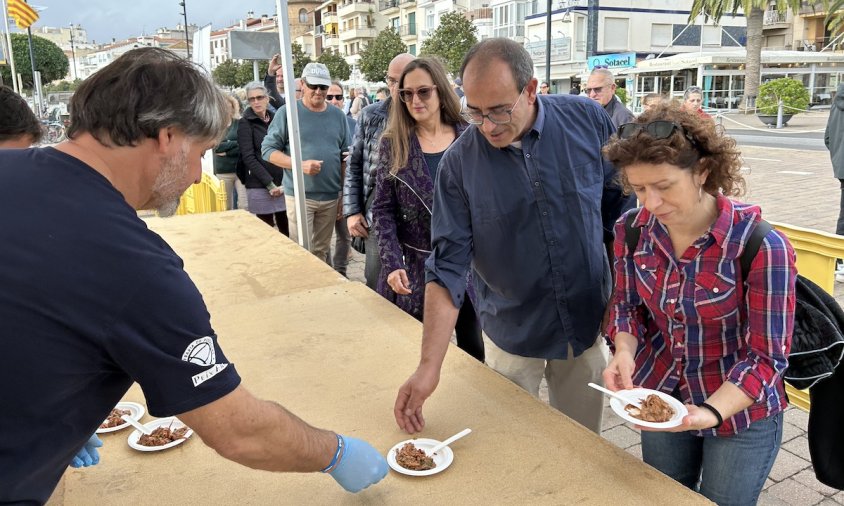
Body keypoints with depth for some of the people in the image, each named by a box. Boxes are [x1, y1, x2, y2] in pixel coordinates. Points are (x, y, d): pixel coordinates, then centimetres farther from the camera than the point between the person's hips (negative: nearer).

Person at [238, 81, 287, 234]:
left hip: (283, 184, 4)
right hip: (260, 187, -4)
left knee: (287, 231, 4)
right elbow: (248, 158, -9)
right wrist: (269, 184, -16)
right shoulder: (245, 123, -2)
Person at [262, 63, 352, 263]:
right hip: (299, 195, -3)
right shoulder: (287, 112, -4)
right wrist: (300, 165, -19)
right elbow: (268, 150, -5)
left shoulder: (337, 115, 7)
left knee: (321, 251, 13)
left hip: (332, 196, 4)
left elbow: (346, 156, 12)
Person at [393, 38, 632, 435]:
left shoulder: (587, 120, -11)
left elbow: (621, 207, 0)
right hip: (512, 335, -1)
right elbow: (447, 268, -16)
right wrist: (429, 366, -21)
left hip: (587, 323, 2)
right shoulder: (458, 163, -15)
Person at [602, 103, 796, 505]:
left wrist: (711, 412, -34)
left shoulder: (763, 246, -26)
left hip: (741, 413, -3)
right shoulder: (633, 230, -14)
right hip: (660, 399, 4)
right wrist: (625, 350, -19)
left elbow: (766, 356, -20)